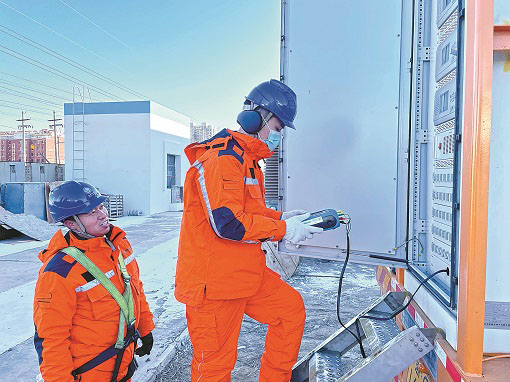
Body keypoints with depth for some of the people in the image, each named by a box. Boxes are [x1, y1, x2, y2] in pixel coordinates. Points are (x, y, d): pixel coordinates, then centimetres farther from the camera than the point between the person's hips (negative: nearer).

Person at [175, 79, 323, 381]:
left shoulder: (248, 160, 15)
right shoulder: (221, 158, -19)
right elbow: (228, 223, -27)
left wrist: (281, 218, 5)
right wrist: (282, 230, -18)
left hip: (247, 272, 10)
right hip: (215, 279, -9)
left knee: (291, 307, 14)